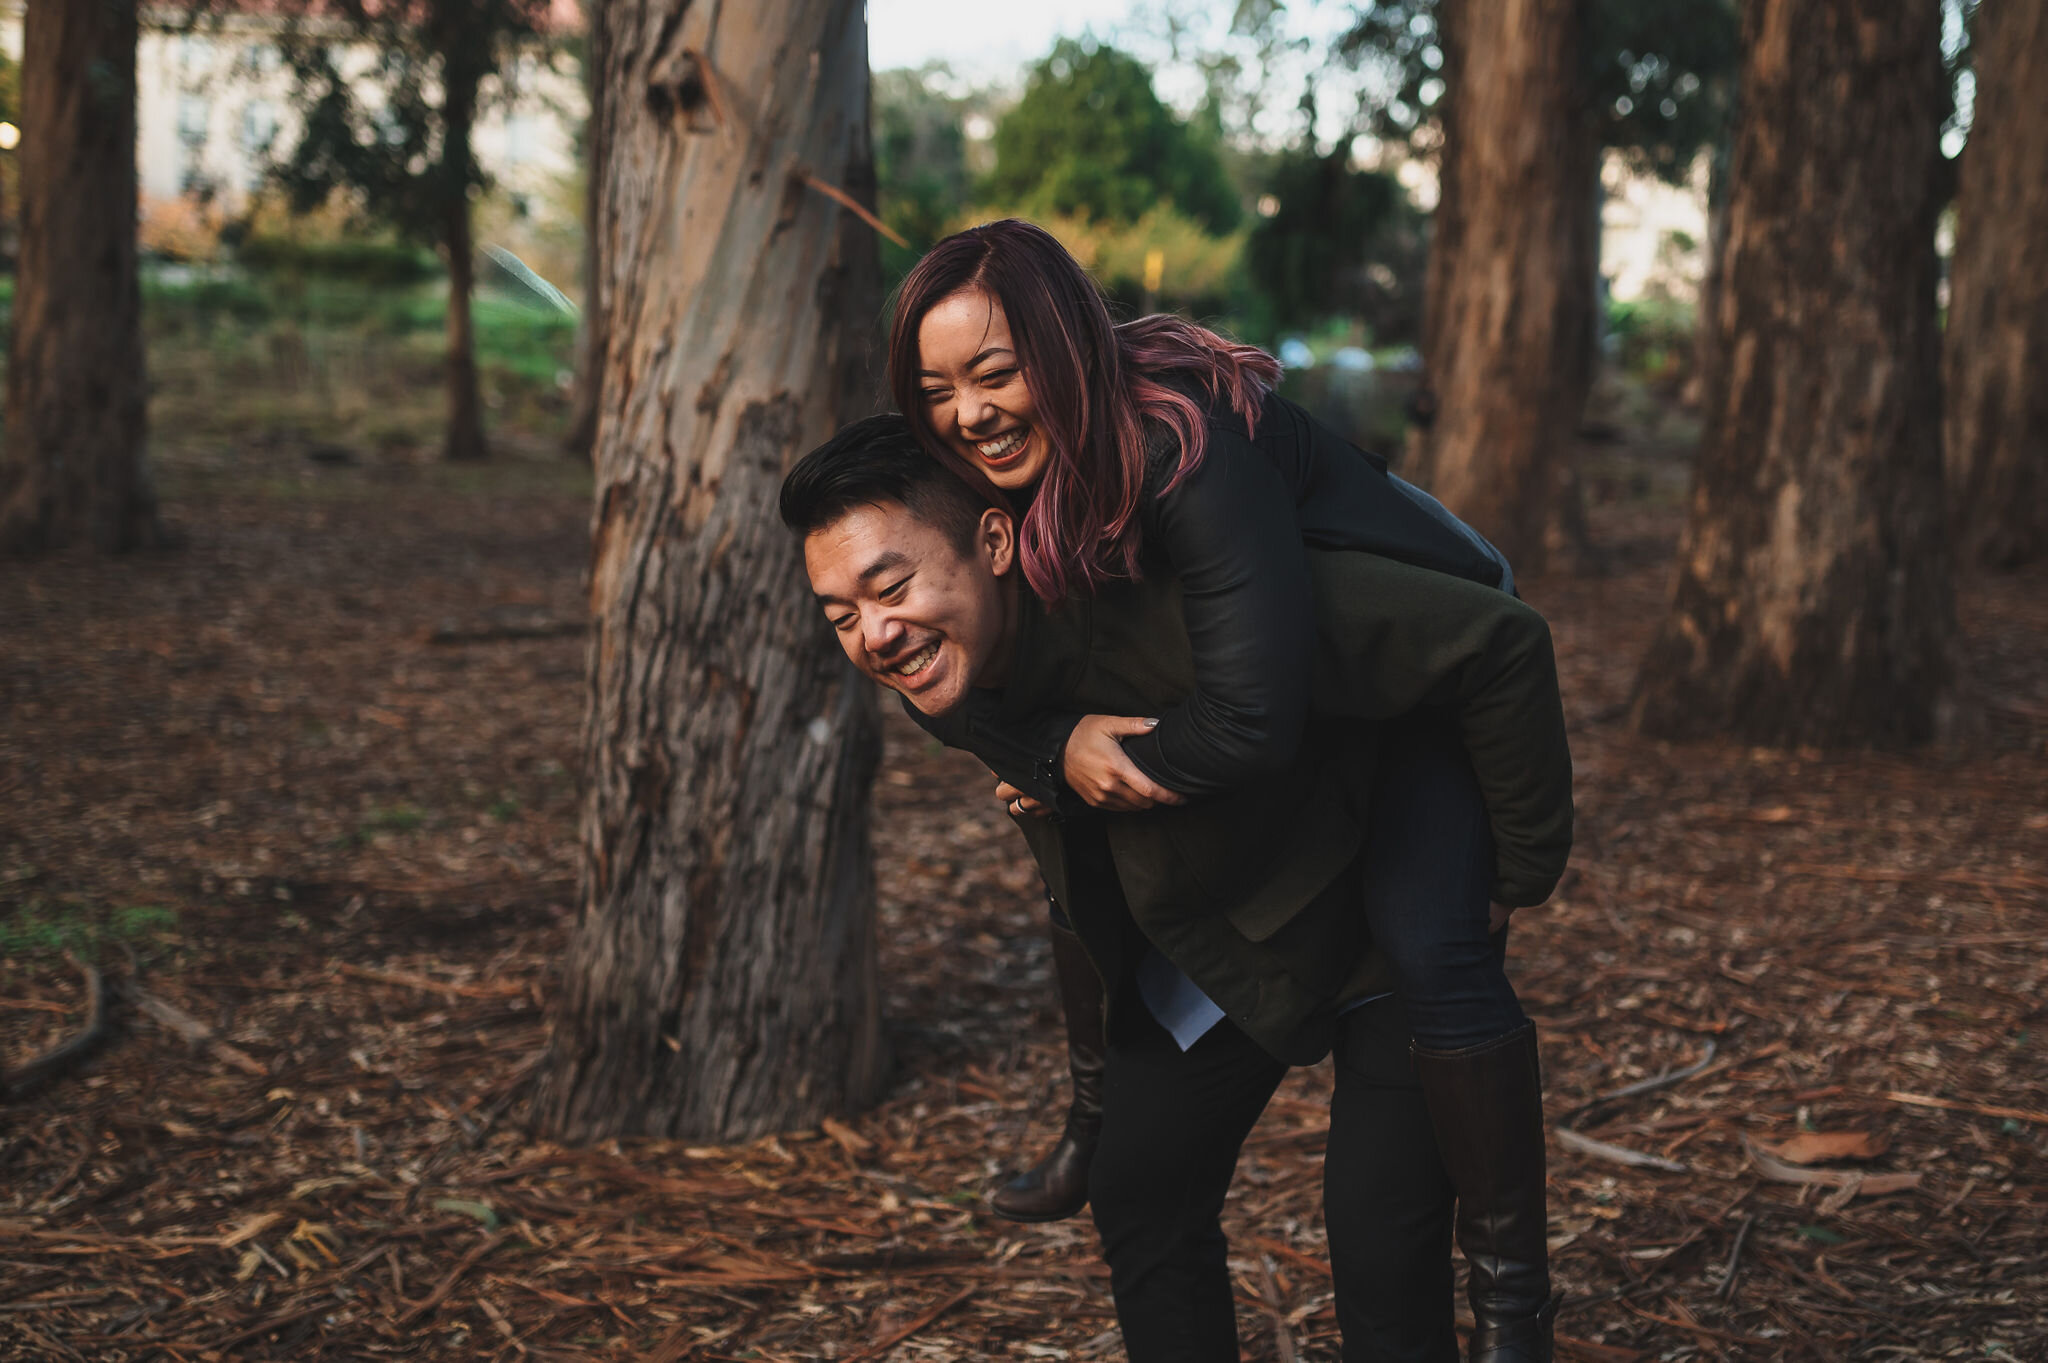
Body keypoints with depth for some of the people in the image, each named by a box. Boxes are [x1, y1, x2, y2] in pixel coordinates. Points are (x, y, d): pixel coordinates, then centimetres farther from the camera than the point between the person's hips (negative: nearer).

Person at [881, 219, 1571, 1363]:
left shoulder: (1187, 453, -39)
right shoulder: (1014, 473, -15)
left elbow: (1255, 718, -44)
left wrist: (1099, 768, -27)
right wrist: (1058, 752, -30)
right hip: (1288, 684, 8)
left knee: (1431, 951, -24)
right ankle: (1106, 1122, 39)